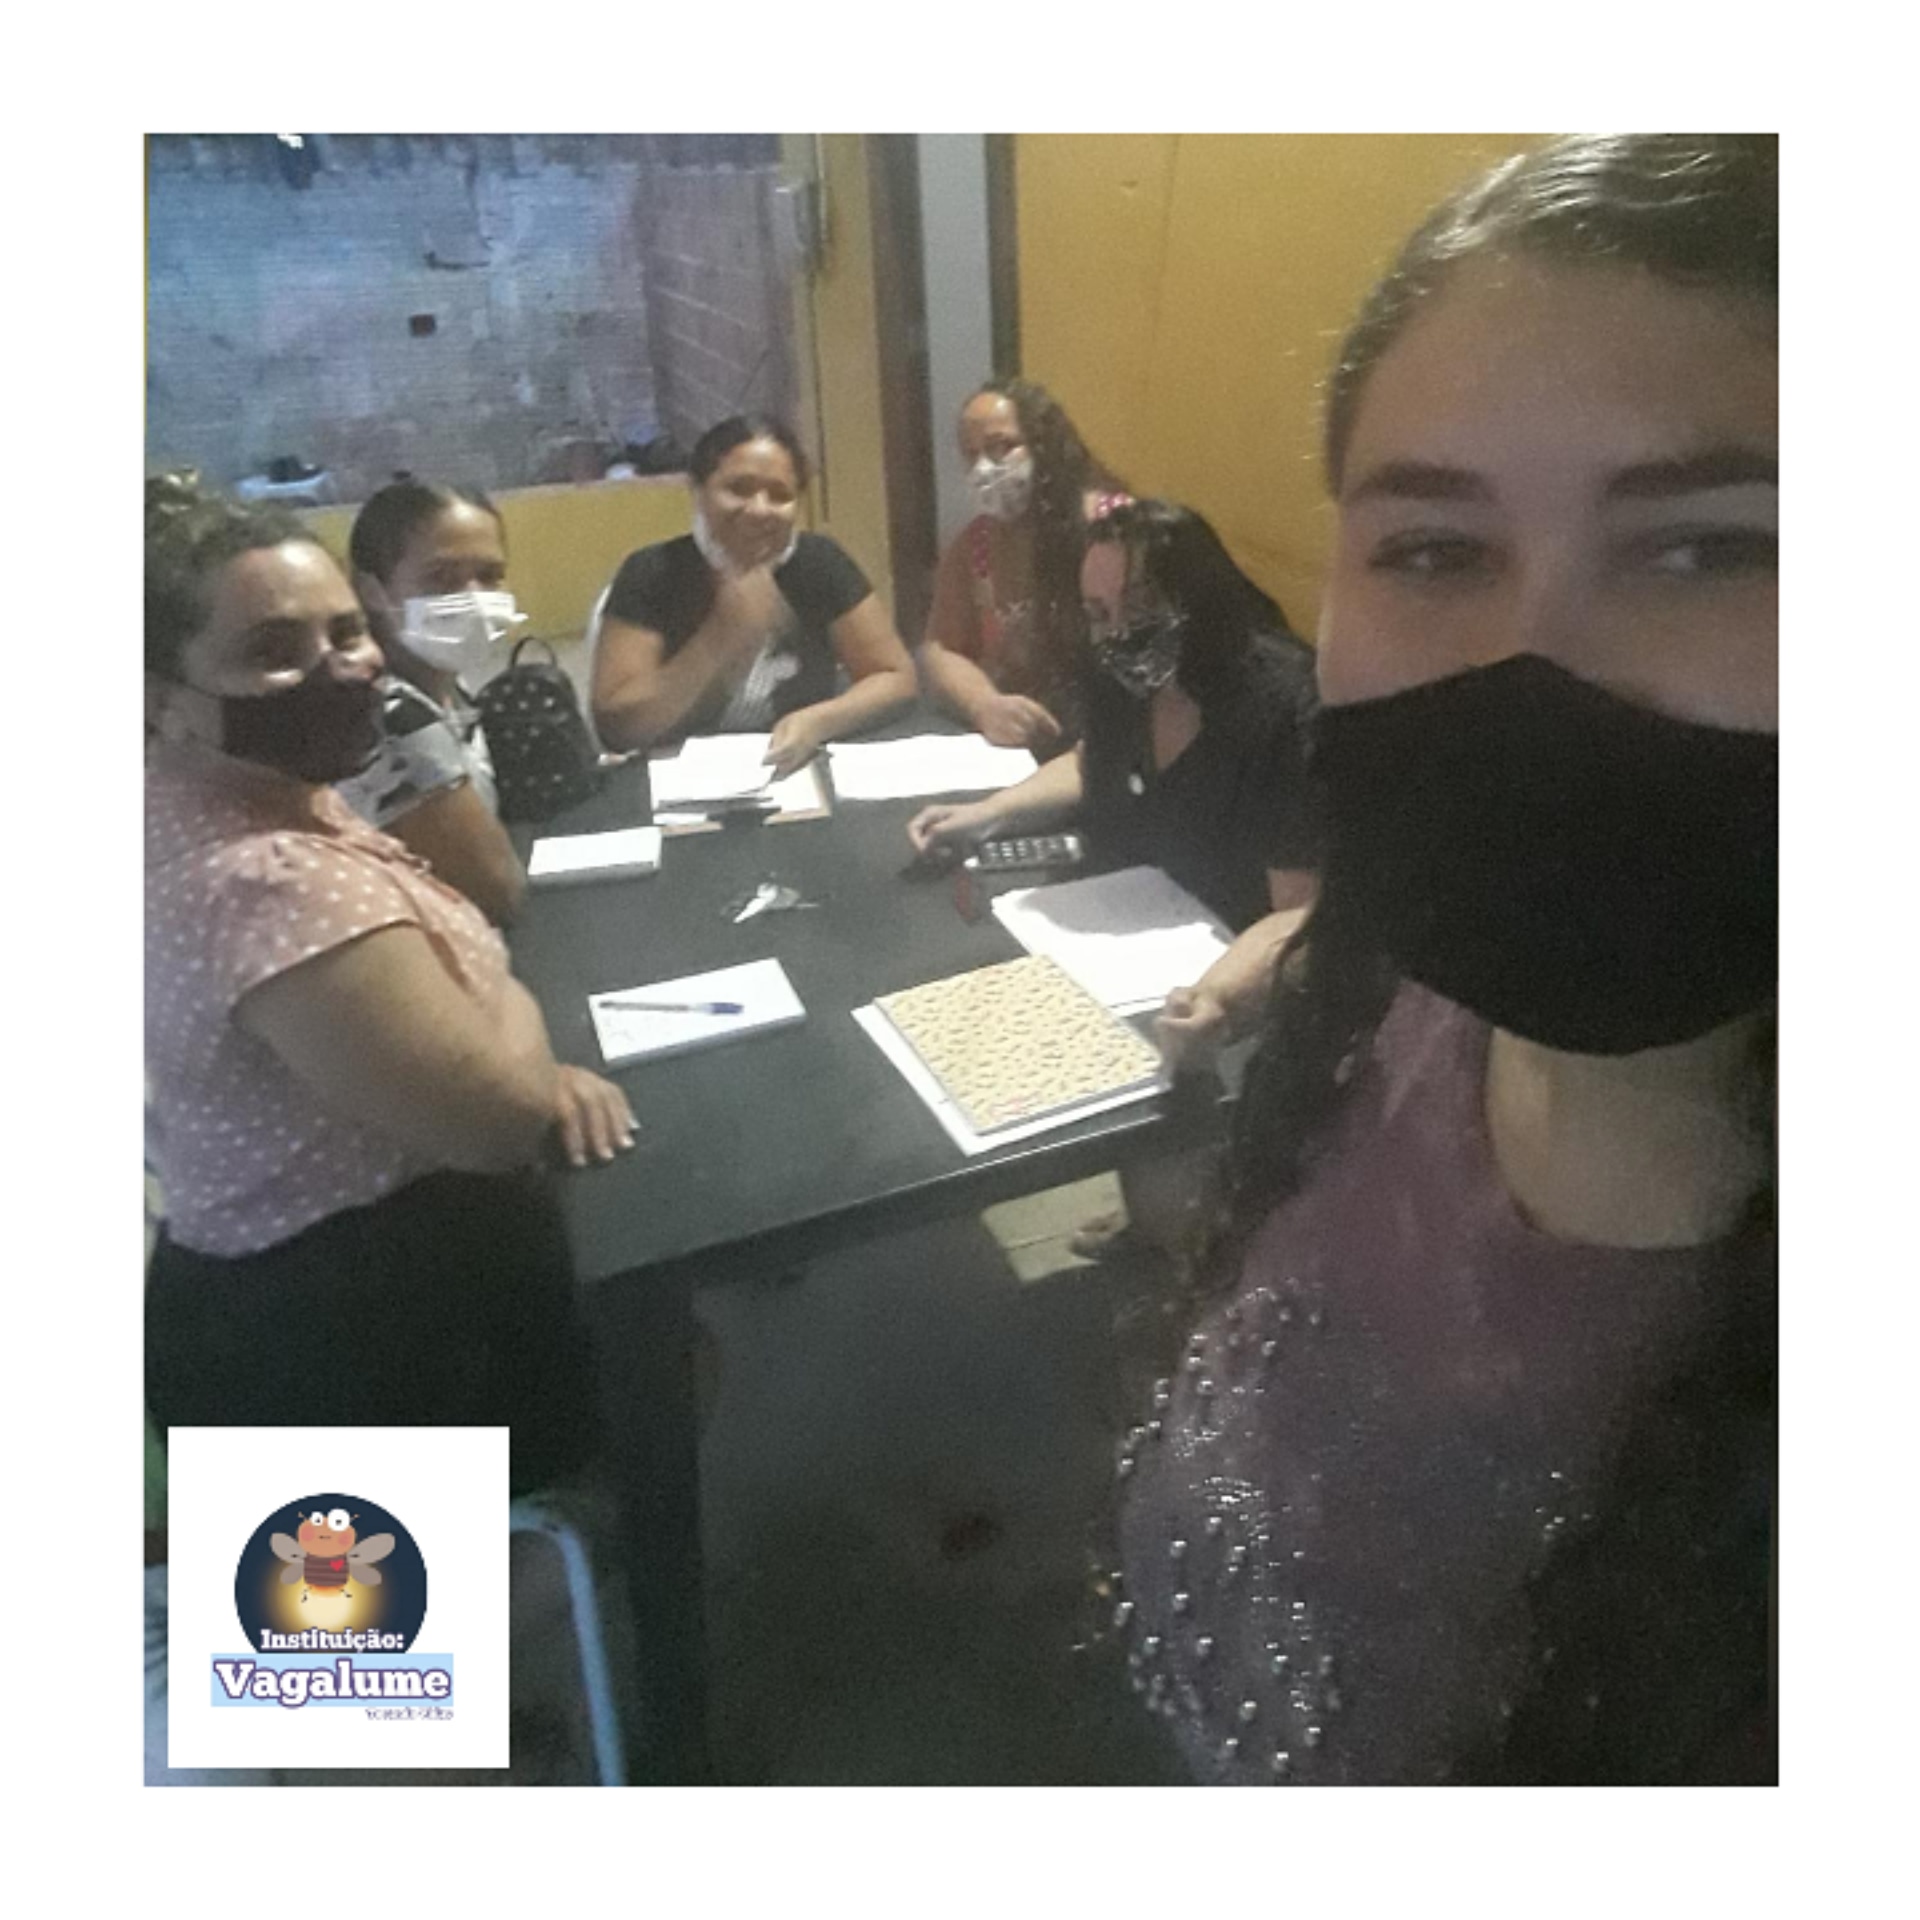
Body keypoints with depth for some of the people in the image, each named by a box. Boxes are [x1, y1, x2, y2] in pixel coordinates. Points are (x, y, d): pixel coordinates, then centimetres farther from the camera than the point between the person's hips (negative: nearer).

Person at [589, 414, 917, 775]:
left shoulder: (818, 563, -3)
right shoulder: (650, 575, -8)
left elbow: (896, 678, -2)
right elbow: (615, 726, -14)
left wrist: (818, 721, -20)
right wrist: (721, 635, -20)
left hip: (802, 774, 3)